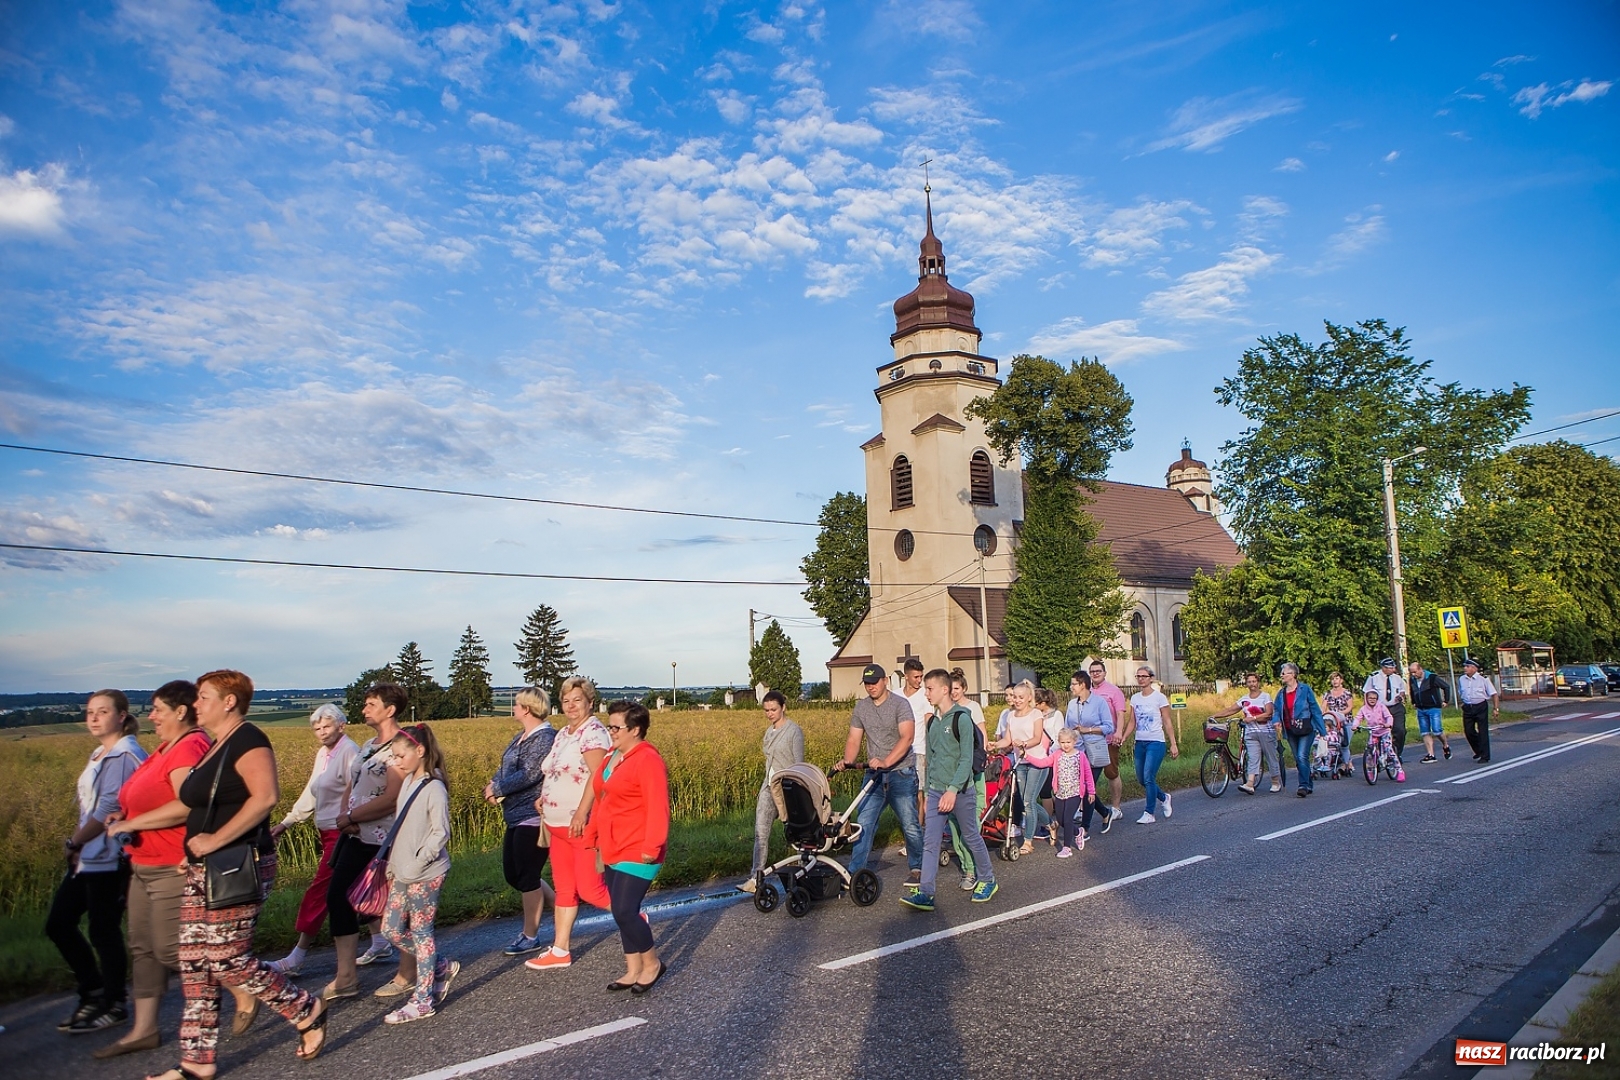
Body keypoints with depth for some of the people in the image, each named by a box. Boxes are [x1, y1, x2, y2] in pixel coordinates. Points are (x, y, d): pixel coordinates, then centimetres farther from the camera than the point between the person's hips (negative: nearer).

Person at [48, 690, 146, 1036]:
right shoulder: (100, 755, 14)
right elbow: (89, 806, 13)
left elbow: (108, 810, -20)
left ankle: (114, 1006, 16)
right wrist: (76, 845, 1)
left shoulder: (125, 755, -15)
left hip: (109, 859, -9)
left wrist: (73, 842, -8)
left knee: (104, 932, 1)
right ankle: (93, 993, 28)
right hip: (86, 857, 10)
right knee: (58, 924, 14)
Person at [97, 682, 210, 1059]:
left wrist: (132, 824, -19)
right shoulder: (167, 748, 13)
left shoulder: (190, 748, -19)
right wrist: (124, 816, 6)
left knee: (171, 949, -3)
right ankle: (143, 1030, 24)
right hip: (146, 865, 10)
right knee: (143, 947, 14)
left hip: (174, 868, -10)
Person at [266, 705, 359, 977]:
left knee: (319, 893, -4)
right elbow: (311, 794, 17)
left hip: (342, 834, -9)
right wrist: (285, 823, 14)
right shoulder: (323, 754, 12)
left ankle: (295, 960, 4)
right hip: (328, 833, 9)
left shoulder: (349, 752, -15)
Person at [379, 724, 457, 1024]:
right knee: (391, 930, 12)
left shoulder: (433, 787, -16)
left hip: (425, 875, -9)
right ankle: (442, 968, 27)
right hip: (401, 874, 9)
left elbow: (440, 833, -18)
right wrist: (394, 864, 12)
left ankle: (423, 1000, 11)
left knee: (421, 932, 0)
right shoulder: (407, 783, 9)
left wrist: (418, 863, -18)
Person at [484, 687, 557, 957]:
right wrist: (492, 785, -8)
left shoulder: (545, 738, -17)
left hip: (533, 818, -10)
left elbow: (529, 775, -24)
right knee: (512, 874, 15)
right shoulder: (521, 736, 14)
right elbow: (505, 767, 12)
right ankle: (559, 907, 29)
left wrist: (496, 789, -13)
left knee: (526, 876, 0)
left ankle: (530, 936, 14)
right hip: (516, 817, 10)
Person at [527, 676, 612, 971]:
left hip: (583, 825, -9)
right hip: (558, 825, 9)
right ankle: (560, 951, 22)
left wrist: (581, 814, -28)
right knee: (564, 888, 14)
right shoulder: (563, 734, 13)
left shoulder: (593, 732, -14)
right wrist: (543, 798, 5)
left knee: (589, 889, -5)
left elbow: (597, 775, -23)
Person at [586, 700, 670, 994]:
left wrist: (651, 848, -25)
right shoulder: (611, 759, 13)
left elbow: (658, 808, -22)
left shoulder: (648, 761, -16)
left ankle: (652, 963, 12)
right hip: (613, 852, 9)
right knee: (622, 912, 12)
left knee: (624, 912, -10)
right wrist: (591, 836, 15)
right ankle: (633, 971, 25)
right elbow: (601, 802, 19)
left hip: (636, 854, -9)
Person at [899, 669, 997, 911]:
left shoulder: (961, 718, -11)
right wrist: (927, 793, 15)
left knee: (971, 837, 9)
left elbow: (967, 759, -16)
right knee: (930, 842, -4)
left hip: (960, 791, -6)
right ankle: (925, 893, -6)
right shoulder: (931, 722, 10)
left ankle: (988, 880, 29)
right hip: (936, 791, 6)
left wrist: (953, 790, -23)